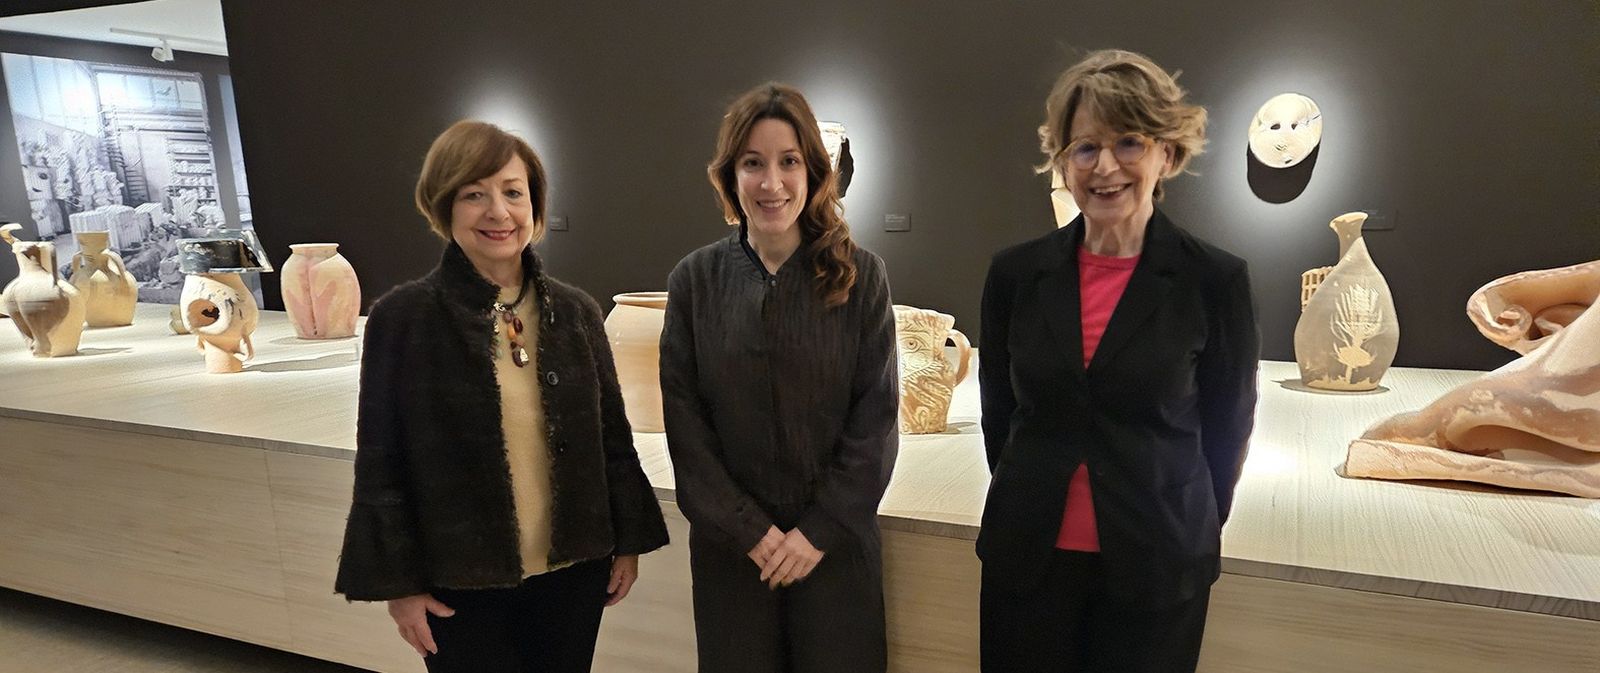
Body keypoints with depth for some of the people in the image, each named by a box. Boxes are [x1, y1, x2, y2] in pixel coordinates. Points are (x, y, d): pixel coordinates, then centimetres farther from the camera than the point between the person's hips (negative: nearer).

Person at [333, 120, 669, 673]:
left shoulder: (575, 311, -1)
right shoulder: (402, 317, -9)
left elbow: (613, 436, 4)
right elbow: (381, 463, -6)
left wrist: (628, 541, 5)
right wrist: (397, 582, -5)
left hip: (573, 570, 3)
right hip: (461, 582, -2)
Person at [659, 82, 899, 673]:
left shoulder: (860, 276, -5)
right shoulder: (695, 280, -3)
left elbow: (876, 417, -5)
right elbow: (684, 419, -3)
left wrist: (821, 530, -9)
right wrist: (748, 529, -8)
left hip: (837, 541, 0)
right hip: (730, 546, 1)